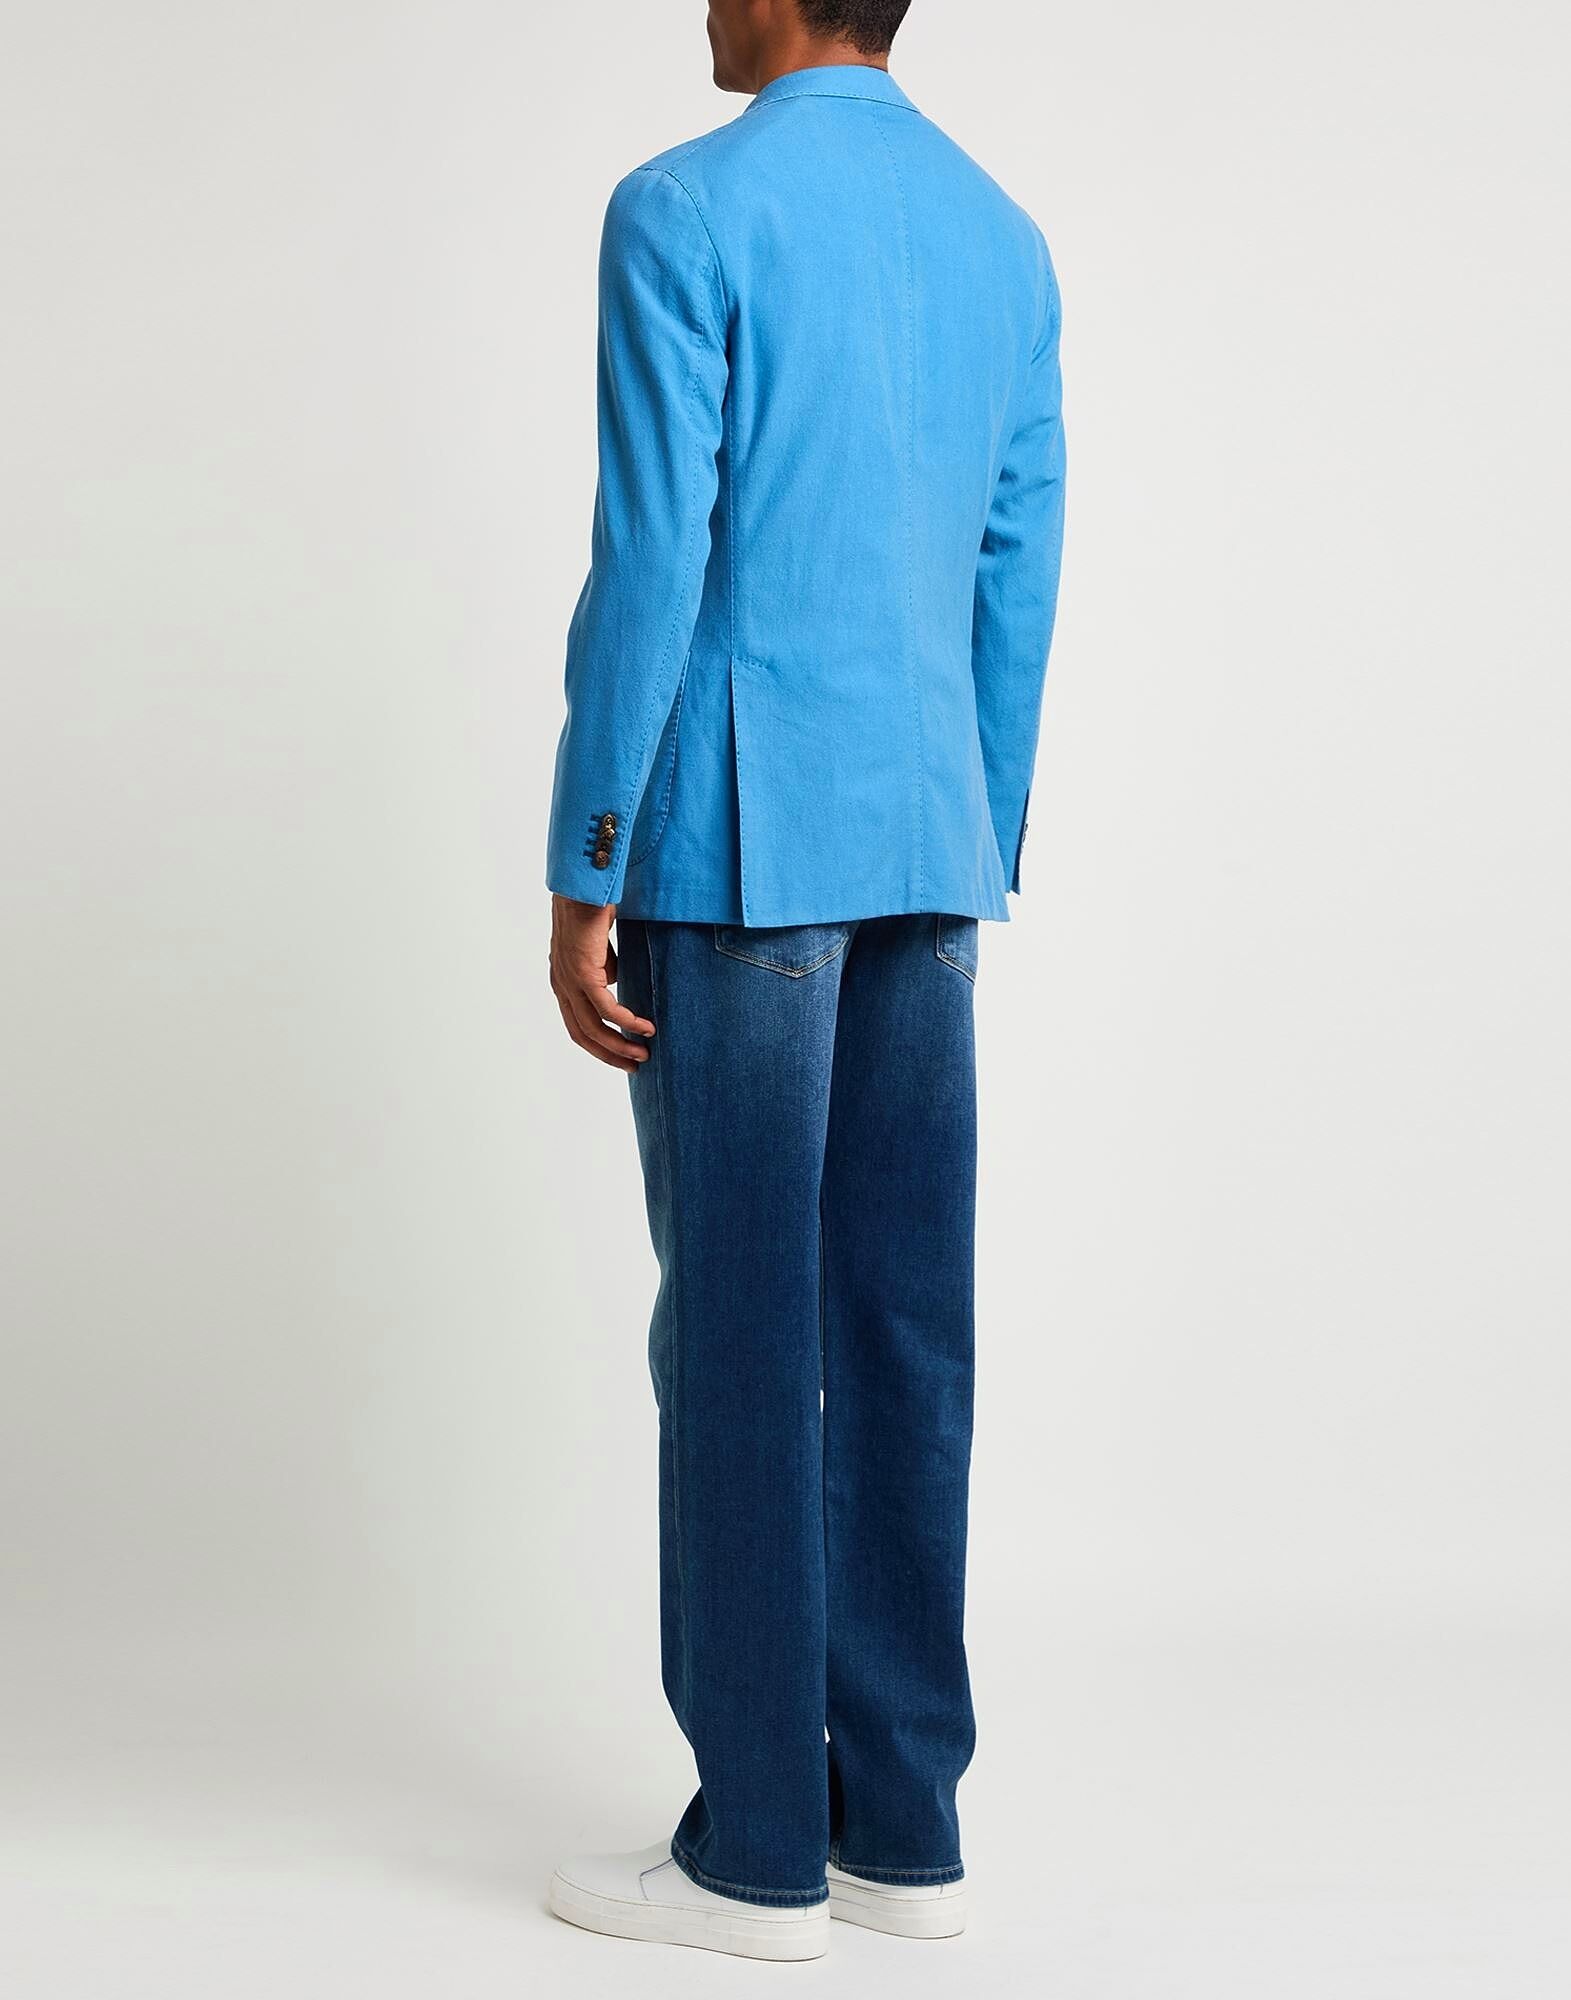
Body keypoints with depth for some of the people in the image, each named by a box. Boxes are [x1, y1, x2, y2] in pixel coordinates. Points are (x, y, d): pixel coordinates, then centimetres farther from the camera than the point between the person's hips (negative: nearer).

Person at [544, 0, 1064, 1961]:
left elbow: (647, 568, -14)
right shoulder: (1002, 237, 13)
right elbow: (1018, 588, 13)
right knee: (899, 1328, 8)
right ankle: (900, 1822, 15)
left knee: (739, 1333, -2)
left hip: (736, 842, -7)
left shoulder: (684, 211, -8)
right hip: (927, 844, 7)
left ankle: (757, 1851, 6)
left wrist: (581, 883, -10)